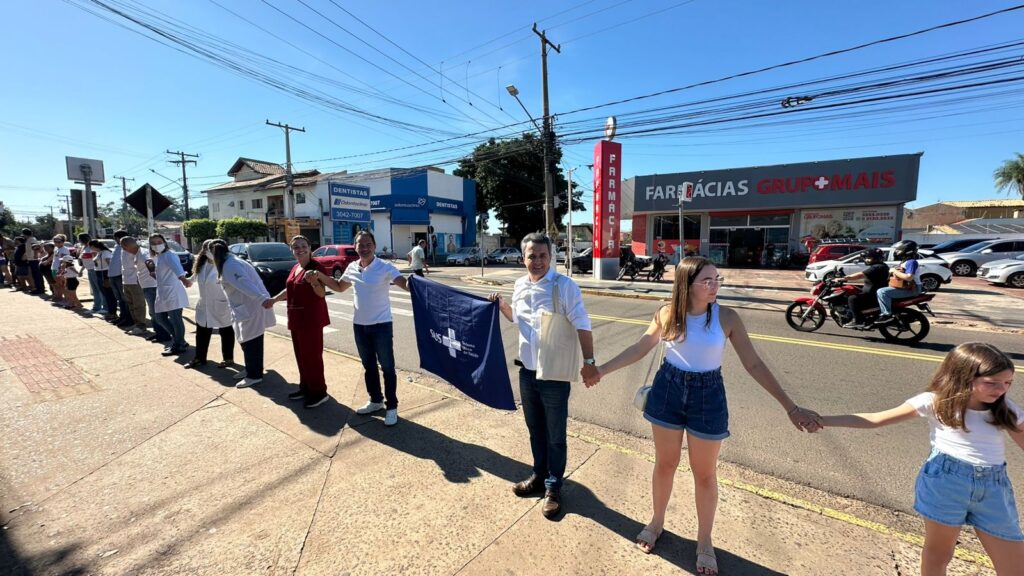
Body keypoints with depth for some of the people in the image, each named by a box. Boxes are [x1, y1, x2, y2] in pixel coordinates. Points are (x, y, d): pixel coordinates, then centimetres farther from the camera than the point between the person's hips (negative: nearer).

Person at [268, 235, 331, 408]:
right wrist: (274, 299, 30)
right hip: (296, 318, 9)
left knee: (312, 355, -4)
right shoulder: (295, 268, 13)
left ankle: (319, 392, 7)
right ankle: (305, 388, 29)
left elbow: (322, 294, -20)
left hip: (311, 318, -9)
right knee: (301, 355, 16)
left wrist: (314, 283, -39)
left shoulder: (316, 267, -14)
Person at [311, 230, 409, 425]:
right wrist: (319, 276, 10)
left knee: (387, 367, 3)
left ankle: (391, 407, 16)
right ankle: (375, 400, 35)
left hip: (381, 325, -6)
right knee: (368, 366, 18)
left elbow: (405, 284, -27)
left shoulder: (385, 267, -14)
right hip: (359, 325, 6)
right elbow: (339, 287, 22)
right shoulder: (352, 268, 4)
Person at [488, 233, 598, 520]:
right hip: (527, 371, 6)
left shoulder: (564, 286, -15)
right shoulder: (520, 286, 3)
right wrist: (501, 305, 2)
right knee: (535, 430, 22)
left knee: (555, 436, 11)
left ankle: (553, 487, 31)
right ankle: (539, 475, 43)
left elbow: (582, 325, -15)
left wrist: (588, 362, -19)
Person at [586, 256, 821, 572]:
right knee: (665, 464, 17)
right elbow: (639, 348, 1)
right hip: (668, 391, 1)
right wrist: (602, 369, 3)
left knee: (705, 473, 13)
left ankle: (704, 542, 37)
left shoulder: (727, 317, -13)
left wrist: (791, 407, -11)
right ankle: (656, 523, 42)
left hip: (707, 396, -1)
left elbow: (754, 364, -8)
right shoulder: (666, 314, -10)